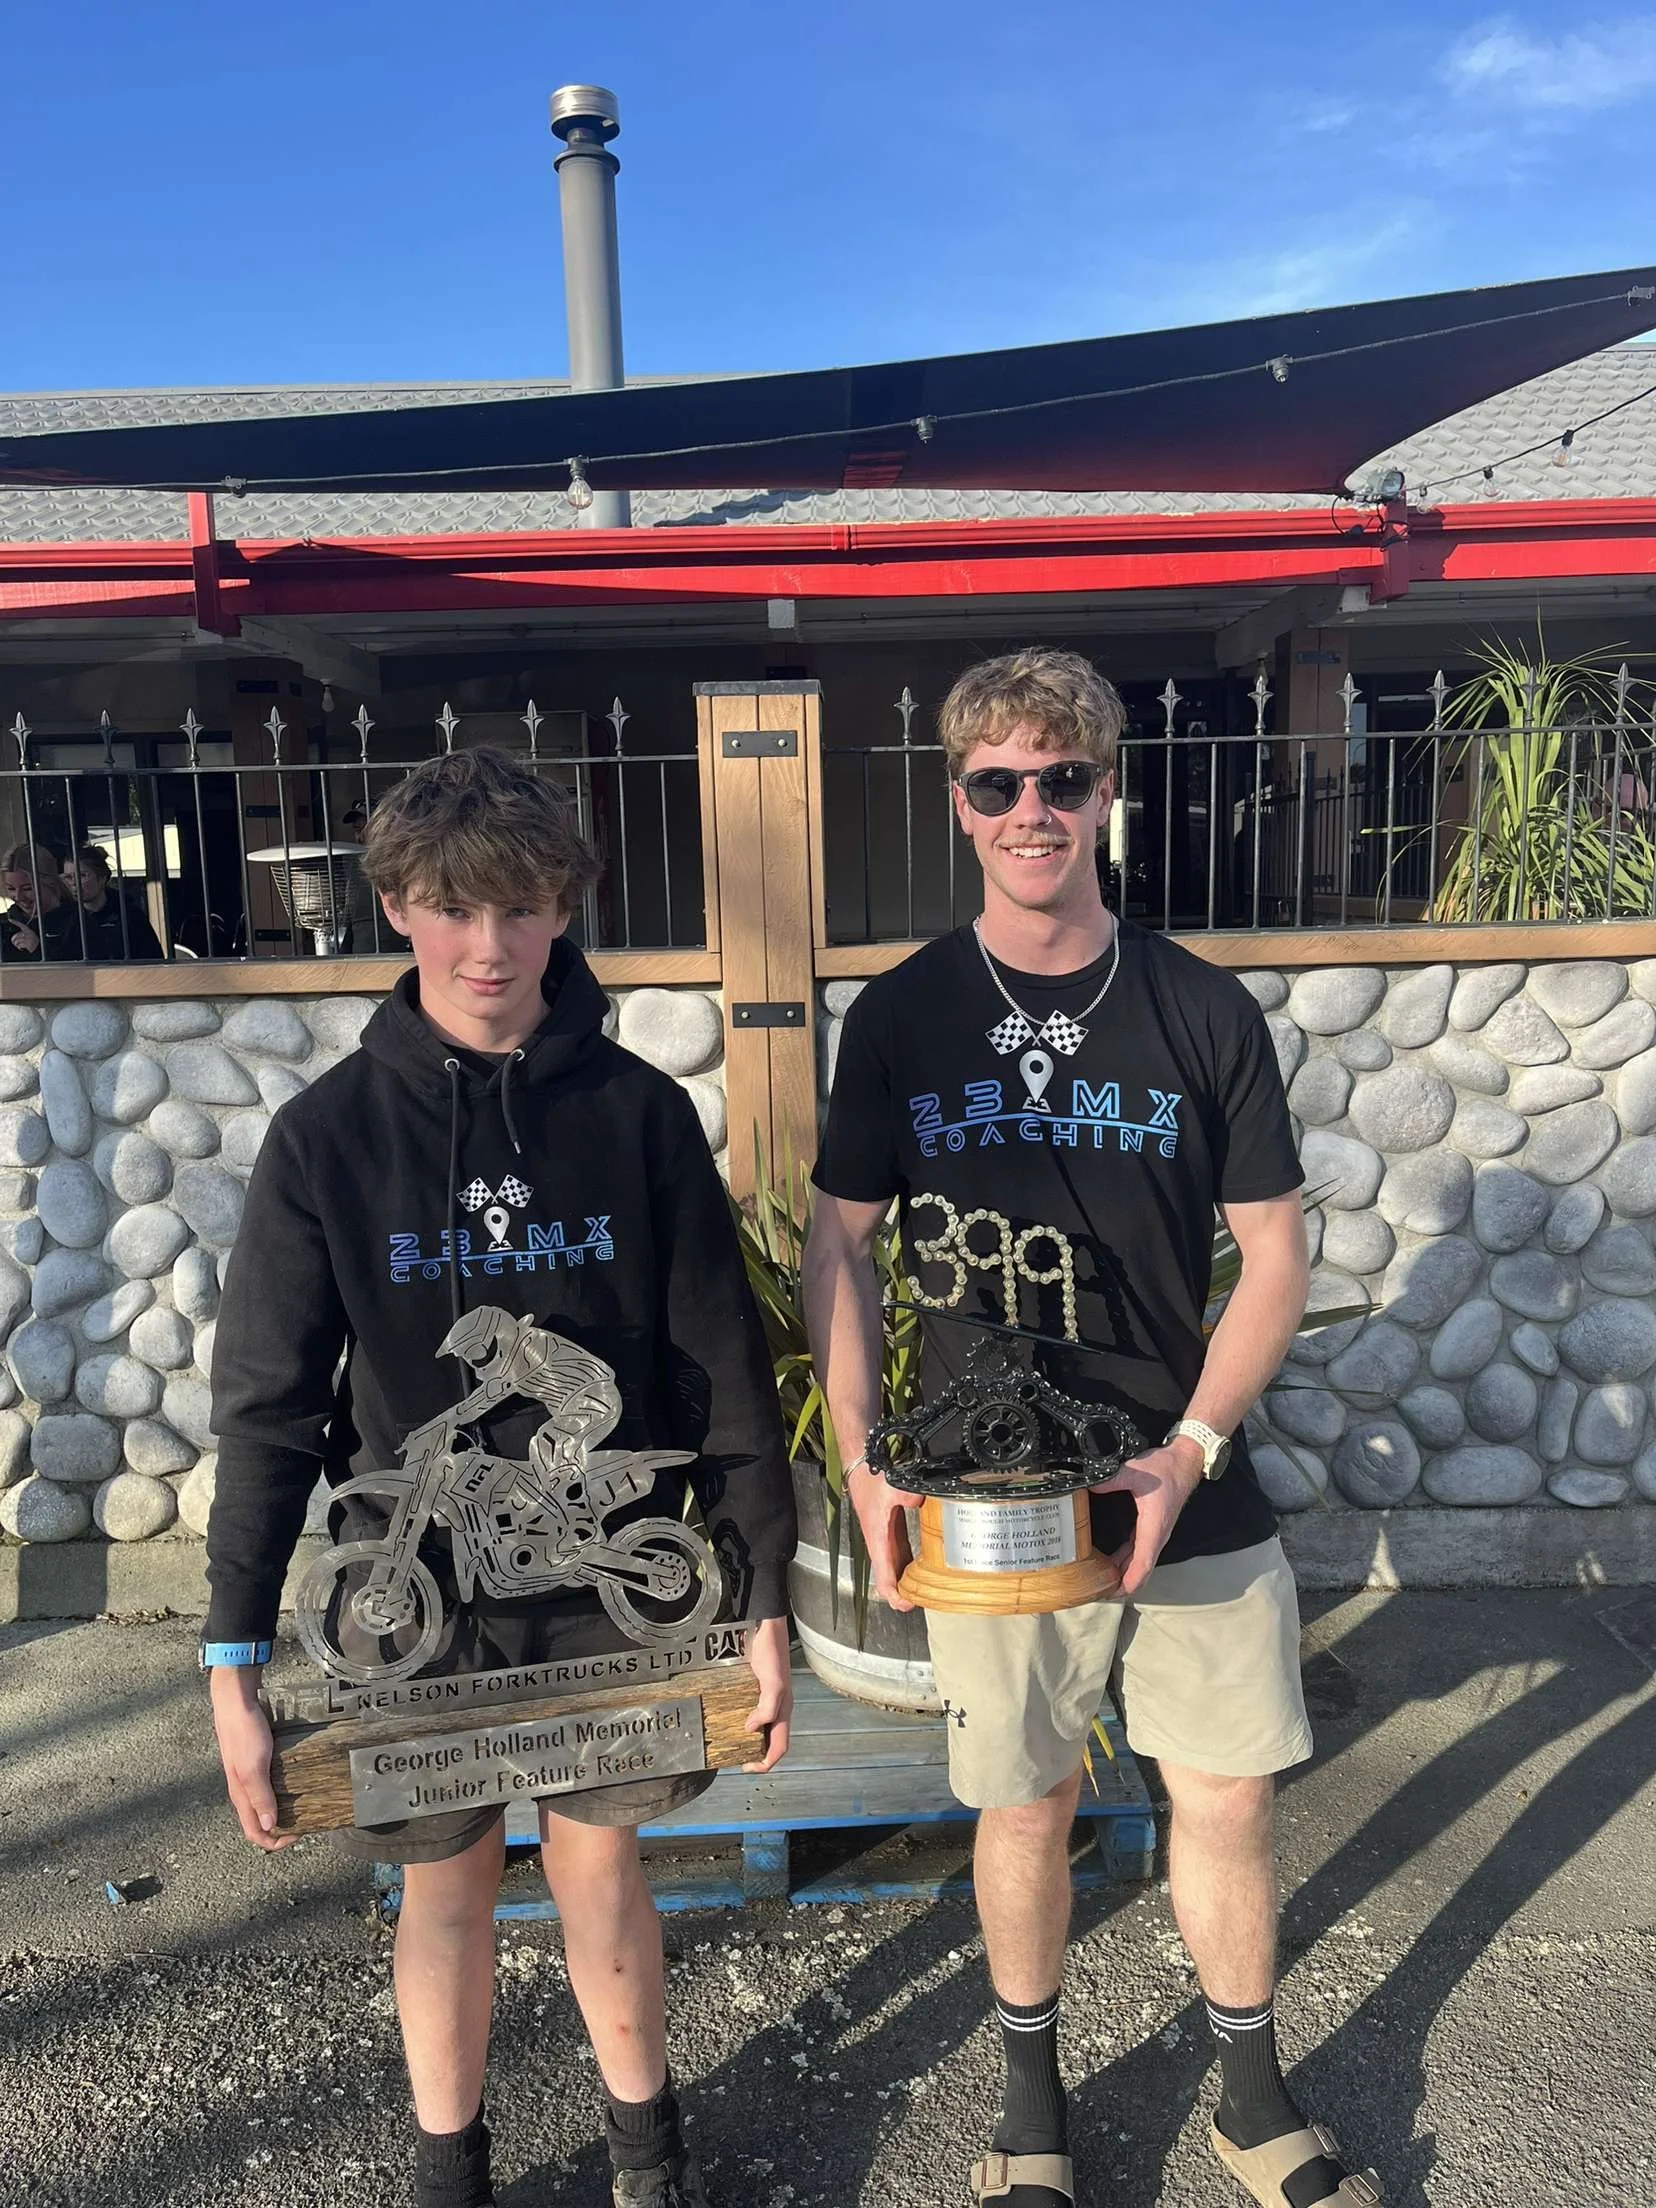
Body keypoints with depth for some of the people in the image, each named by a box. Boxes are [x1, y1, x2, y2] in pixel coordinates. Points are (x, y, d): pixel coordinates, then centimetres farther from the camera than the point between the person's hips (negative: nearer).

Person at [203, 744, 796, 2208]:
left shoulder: (639, 1113, -7)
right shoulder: (329, 1134, -8)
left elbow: (725, 1370, -4)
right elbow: (270, 1403, -5)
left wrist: (765, 1599, -2)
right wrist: (235, 1659, -6)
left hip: (612, 1581, 0)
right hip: (417, 1589, 0)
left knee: (601, 1865, 16)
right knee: (445, 1885, 16)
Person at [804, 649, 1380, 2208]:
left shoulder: (1203, 1011, -4)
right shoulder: (901, 1019, -3)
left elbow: (1275, 1256, -1)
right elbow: (837, 1248, 1)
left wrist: (1190, 1450, -11)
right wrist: (864, 1467, -6)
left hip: (1190, 1498, 1)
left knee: (1227, 1799, 13)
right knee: (1023, 1806, 14)